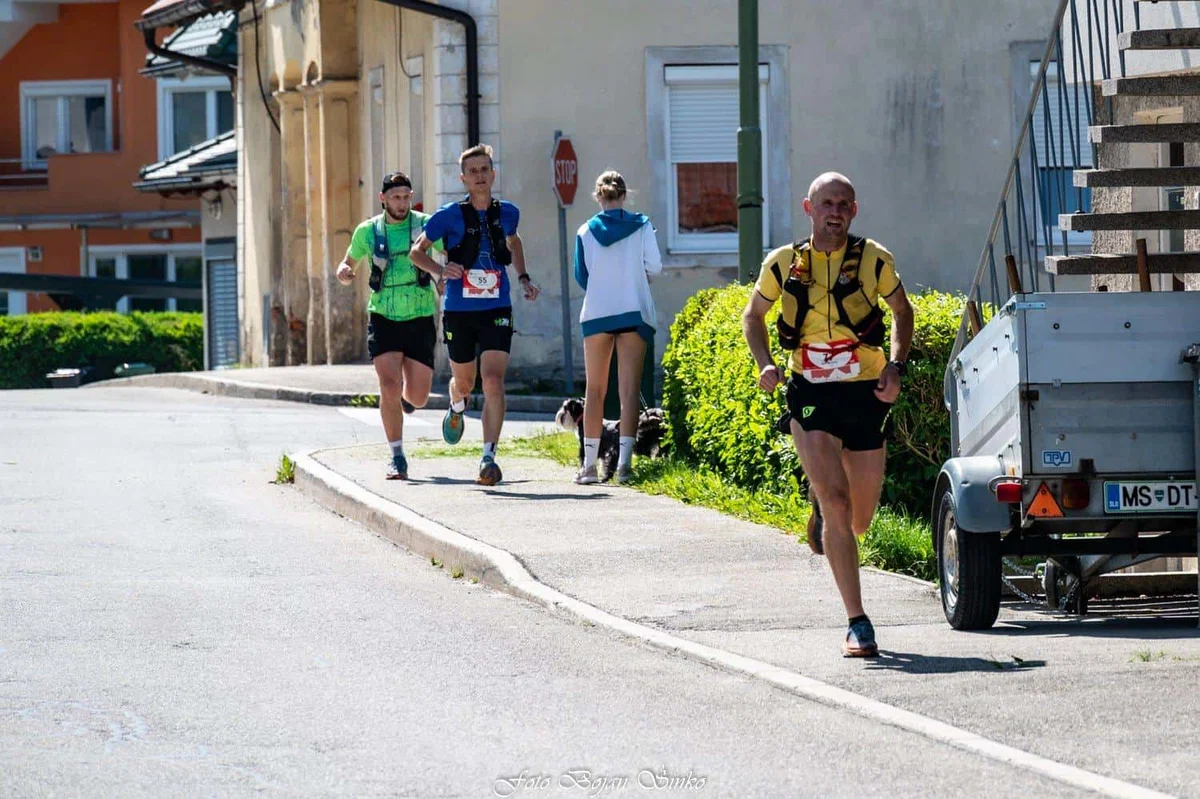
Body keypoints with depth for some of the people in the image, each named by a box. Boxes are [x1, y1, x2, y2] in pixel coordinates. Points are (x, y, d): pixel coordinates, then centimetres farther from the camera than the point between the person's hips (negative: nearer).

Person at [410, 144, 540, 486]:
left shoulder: (507, 213, 3)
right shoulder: (449, 215, -6)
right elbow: (416, 251, 2)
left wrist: (524, 278, 16)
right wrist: (441, 270, -17)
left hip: (497, 310, 0)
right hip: (459, 312, 0)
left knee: (493, 381, -16)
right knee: (464, 381, 14)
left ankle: (489, 456, -16)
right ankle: (456, 408, 53)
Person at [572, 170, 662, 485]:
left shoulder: (586, 231, 3)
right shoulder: (641, 225, 0)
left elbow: (581, 277, 5)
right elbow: (654, 266, -4)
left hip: (596, 313, 1)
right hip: (634, 312, -1)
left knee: (595, 389, 7)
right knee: (629, 388, -2)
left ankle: (589, 465, 4)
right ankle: (624, 463, -12)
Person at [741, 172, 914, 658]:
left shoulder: (874, 260, -1)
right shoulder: (784, 265, 0)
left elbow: (902, 311, 14)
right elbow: (753, 315, 16)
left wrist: (896, 367, -1)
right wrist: (765, 364, -2)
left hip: (865, 394, 1)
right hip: (811, 397, -1)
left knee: (859, 521, 8)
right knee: (836, 501, -16)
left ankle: (824, 516, 47)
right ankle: (857, 623, -13)